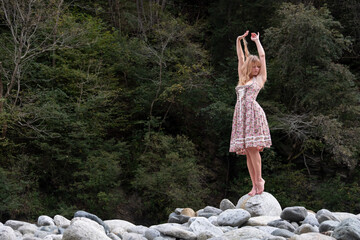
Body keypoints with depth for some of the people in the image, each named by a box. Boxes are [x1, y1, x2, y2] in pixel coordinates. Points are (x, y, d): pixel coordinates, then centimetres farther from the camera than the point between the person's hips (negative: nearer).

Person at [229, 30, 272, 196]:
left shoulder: (260, 78, 12)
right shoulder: (243, 79, 23)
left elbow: (262, 55, 17)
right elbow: (241, 58, 29)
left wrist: (256, 40, 29)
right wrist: (239, 41, 29)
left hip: (253, 113, -5)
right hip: (241, 115, 5)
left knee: (252, 148, -15)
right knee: (247, 152, 1)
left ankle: (259, 180, -7)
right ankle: (255, 185, 1)